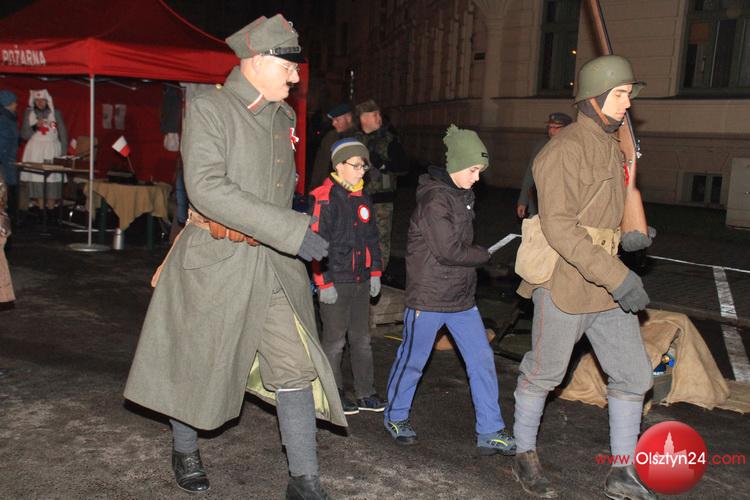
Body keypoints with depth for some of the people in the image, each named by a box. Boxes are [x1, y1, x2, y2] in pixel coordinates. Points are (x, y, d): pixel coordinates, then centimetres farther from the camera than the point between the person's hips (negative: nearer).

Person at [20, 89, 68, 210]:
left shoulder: (55, 113, 6)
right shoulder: (29, 113, 8)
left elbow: (63, 134, 6)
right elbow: (24, 135, 6)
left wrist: (63, 152, -1)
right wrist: (35, 126, -11)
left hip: (52, 150, -1)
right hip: (35, 151, 1)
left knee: (53, 178, -9)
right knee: (36, 177, -9)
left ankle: (51, 208, -6)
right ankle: (40, 207, -6)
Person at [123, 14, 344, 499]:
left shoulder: (283, 117, 10)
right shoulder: (209, 109, -11)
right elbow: (206, 187, -25)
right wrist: (291, 231, -29)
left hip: (275, 263, 5)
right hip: (214, 260, -5)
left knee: (295, 366, 0)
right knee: (197, 364, 12)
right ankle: (184, 449, 39)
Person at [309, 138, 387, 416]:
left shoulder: (362, 198, 11)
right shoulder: (324, 198, -12)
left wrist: (375, 272, 14)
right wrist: (324, 283, -17)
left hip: (360, 281, 7)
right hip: (335, 283, -7)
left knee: (362, 338, 14)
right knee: (334, 340, 4)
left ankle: (365, 393, 25)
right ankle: (333, 395, 19)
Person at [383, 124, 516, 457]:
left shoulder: (463, 195, 9)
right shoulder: (434, 199, -19)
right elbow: (448, 251, -23)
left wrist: (476, 254, 1)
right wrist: (486, 254, -9)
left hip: (461, 296, 8)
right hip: (429, 297, -8)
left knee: (482, 358, 6)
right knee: (412, 360, 9)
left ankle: (490, 432, 16)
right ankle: (396, 416, 32)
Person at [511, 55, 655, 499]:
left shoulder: (613, 149, 14)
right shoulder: (565, 150, -16)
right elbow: (558, 226, -25)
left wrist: (631, 234, 12)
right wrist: (617, 277, -28)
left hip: (608, 285, 9)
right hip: (565, 284, -8)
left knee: (634, 376, 9)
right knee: (543, 375, 8)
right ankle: (526, 457, 29)